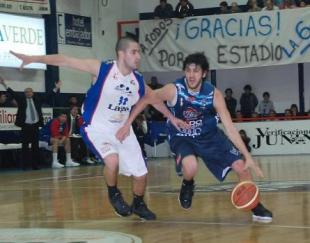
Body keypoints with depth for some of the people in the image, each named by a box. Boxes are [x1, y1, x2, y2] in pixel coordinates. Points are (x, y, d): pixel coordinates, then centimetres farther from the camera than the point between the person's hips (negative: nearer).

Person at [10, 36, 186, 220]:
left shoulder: (138, 80, -4)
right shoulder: (102, 69, -20)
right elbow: (65, 60, -22)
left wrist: (171, 117, 24)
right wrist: (34, 58, -30)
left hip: (122, 130, 6)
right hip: (97, 129, -5)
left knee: (140, 173, 6)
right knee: (112, 161, -32)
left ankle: (139, 205, 36)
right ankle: (114, 195, -1)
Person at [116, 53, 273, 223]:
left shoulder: (214, 94, -20)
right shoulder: (174, 90, -25)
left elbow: (230, 128, -18)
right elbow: (144, 100, -9)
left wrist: (248, 157, -23)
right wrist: (127, 125, -11)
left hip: (209, 136, 2)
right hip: (182, 137, -2)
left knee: (241, 167, -8)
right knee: (191, 167, -34)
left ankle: (256, 208, 14)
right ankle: (187, 185, 5)